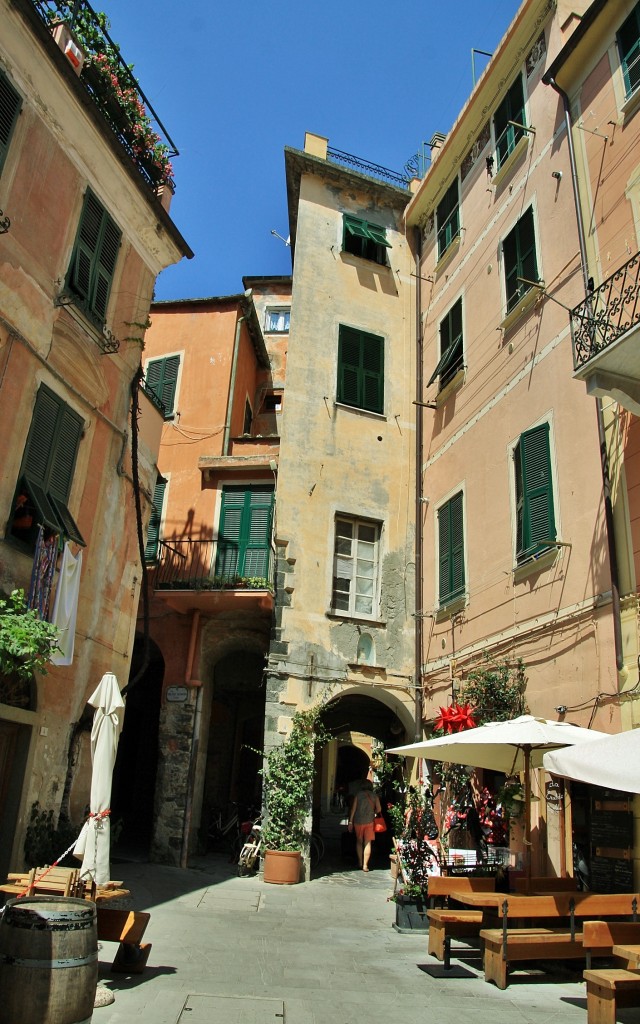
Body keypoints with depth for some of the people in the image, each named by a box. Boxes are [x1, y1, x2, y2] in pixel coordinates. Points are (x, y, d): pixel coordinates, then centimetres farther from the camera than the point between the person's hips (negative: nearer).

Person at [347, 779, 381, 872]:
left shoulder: (358, 794, -1)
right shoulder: (374, 796, 1)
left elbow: (353, 809, -3)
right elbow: (379, 809, 3)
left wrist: (350, 822, 2)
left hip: (358, 821, 0)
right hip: (369, 822, 0)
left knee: (359, 841, 17)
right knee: (367, 843, 4)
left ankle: (360, 862, 22)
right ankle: (365, 865, -2)